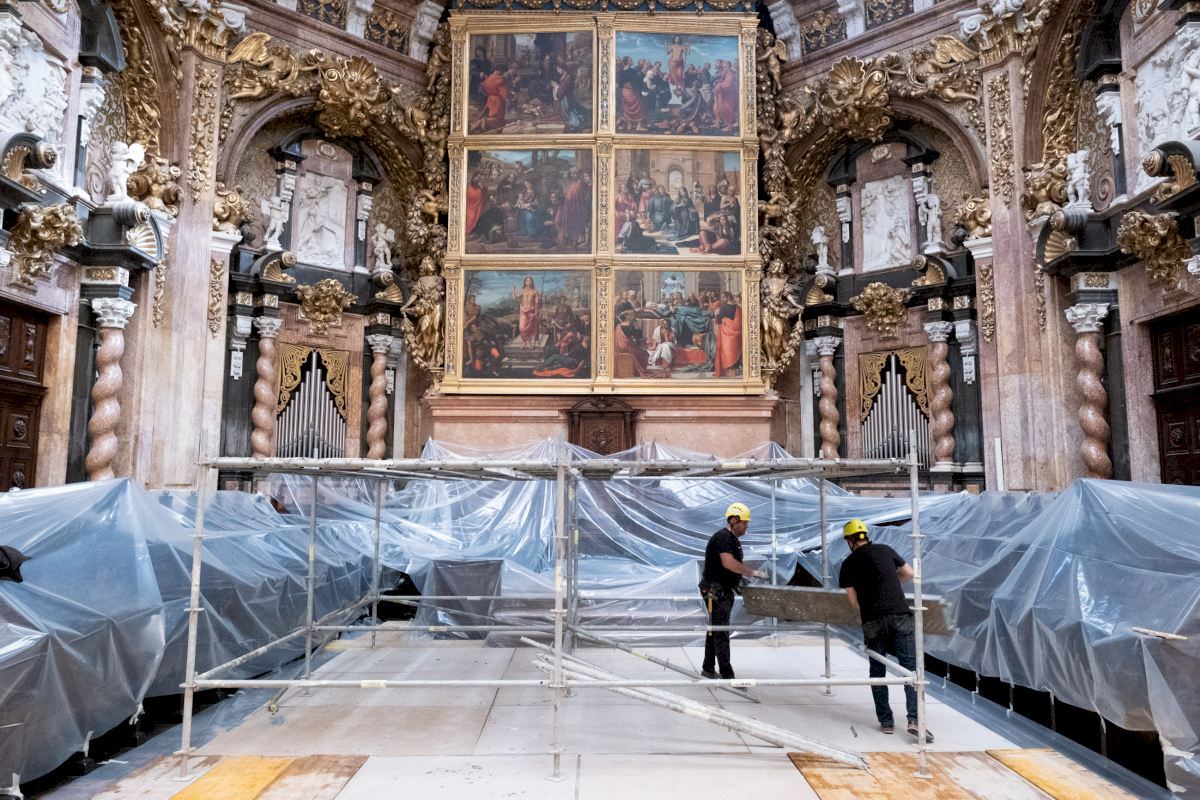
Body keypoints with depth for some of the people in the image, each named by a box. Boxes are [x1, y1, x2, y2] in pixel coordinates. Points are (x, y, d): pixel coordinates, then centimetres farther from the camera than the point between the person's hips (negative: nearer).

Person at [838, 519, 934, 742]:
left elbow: (853, 600, 8)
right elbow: (909, 573, 22)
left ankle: (886, 721, 15)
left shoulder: (849, 563, 7)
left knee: (877, 671, 13)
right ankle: (914, 720, -9)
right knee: (911, 667, 2)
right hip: (900, 616, 0)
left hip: (872, 622, 0)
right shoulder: (885, 550, 11)